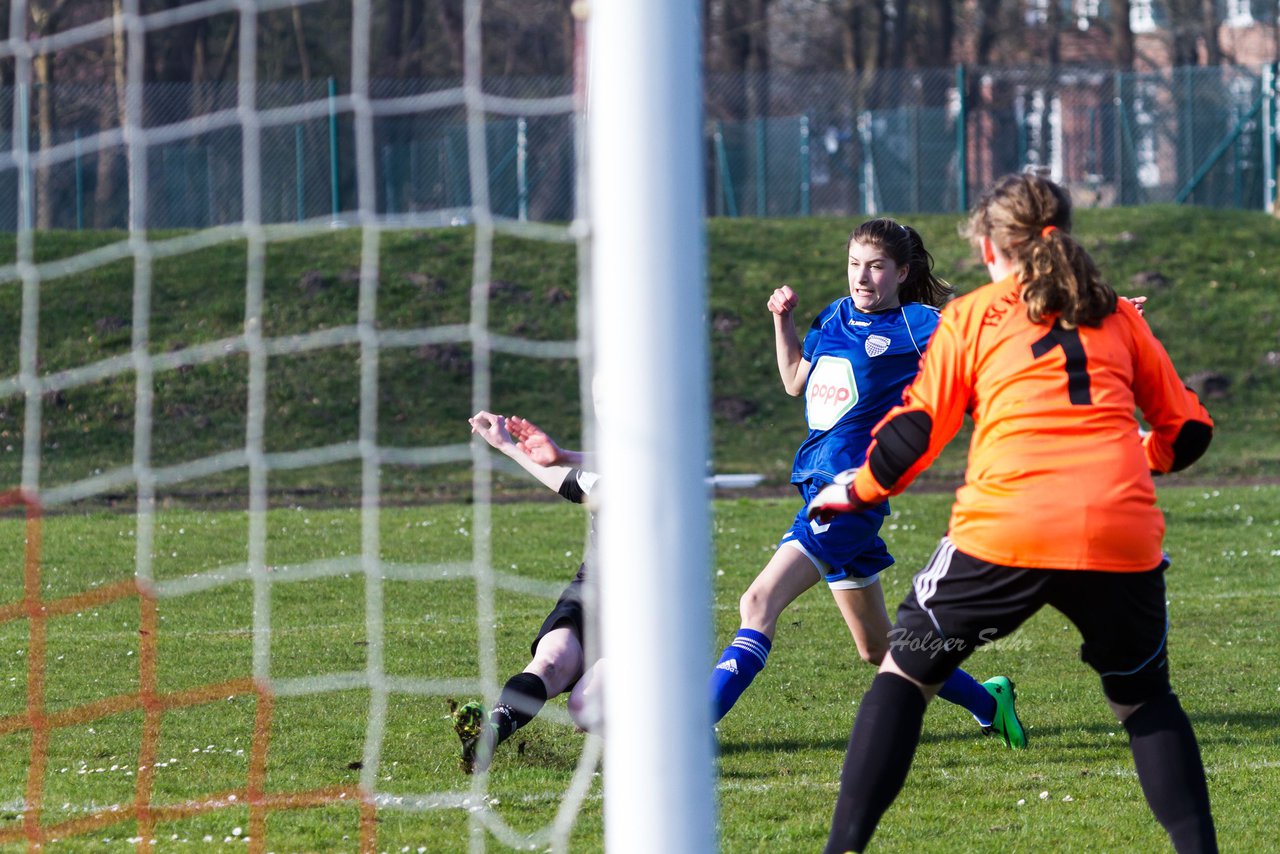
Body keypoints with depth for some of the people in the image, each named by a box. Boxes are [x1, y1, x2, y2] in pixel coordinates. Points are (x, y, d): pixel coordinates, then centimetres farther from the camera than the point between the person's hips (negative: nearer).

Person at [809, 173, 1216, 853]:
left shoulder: (971, 317, 14)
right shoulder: (1116, 316, 20)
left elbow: (916, 431, 9)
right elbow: (1188, 430, 23)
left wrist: (855, 491, 25)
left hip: (1005, 532, -2)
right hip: (1122, 535, 2)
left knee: (904, 674, 13)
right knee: (1144, 699, 21)